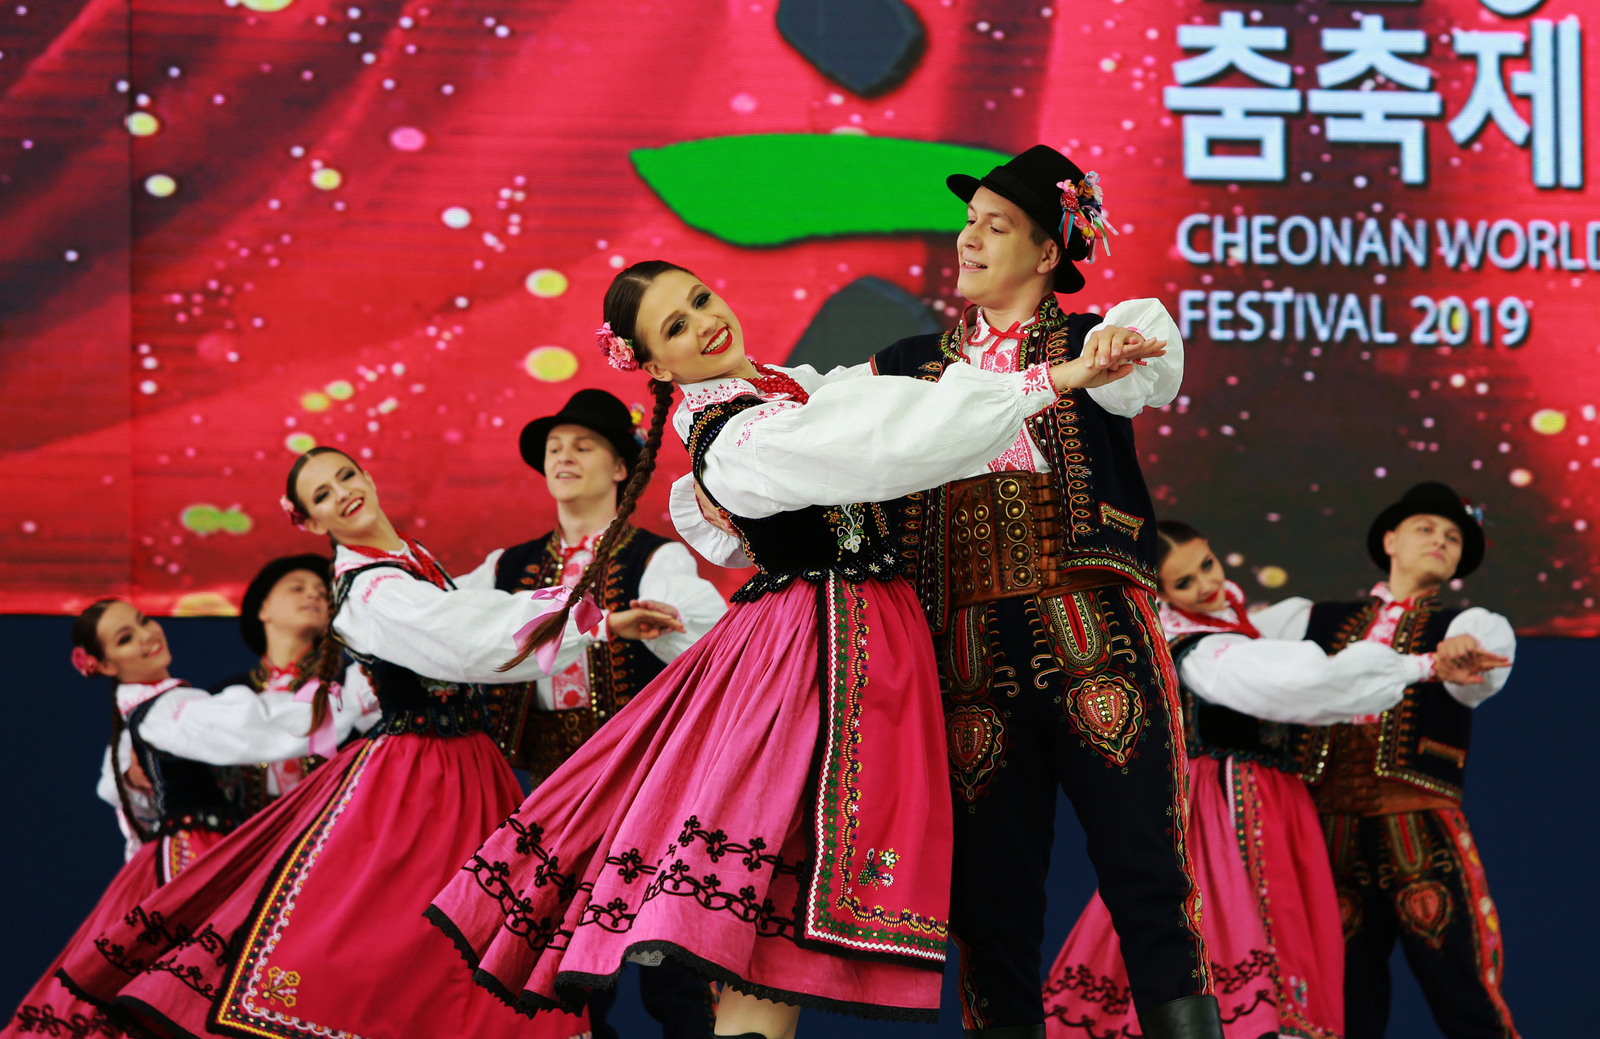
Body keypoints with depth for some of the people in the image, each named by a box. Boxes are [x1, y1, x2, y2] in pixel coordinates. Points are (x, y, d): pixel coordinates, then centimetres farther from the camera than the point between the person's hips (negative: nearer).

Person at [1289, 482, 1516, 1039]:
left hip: (1421, 827, -2)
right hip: (1331, 828, 3)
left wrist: (1461, 655, -35)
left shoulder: (1475, 625, 11)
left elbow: (1481, 674, -11)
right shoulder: (1317, 622, 19)